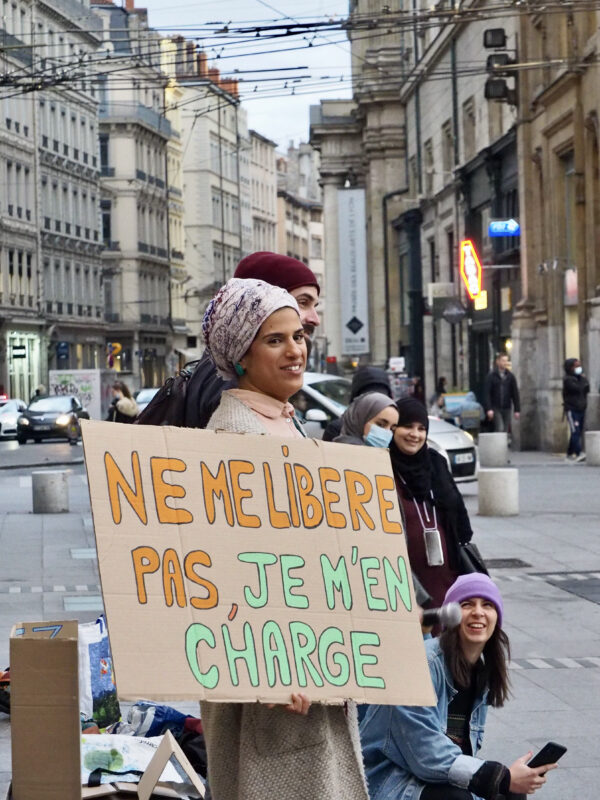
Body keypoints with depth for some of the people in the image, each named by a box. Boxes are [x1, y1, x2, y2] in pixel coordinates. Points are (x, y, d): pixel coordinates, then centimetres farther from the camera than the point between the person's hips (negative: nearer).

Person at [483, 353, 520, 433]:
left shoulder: (510, 376, 6)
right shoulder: (491, 376, -3)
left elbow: (515, 394, 7)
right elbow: (486, 393, -7)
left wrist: (517, 410, 2)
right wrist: (488, 409, -17)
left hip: (507, 408, 3)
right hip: (495, 408, -3)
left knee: (505, 431, 4)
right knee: (499, 429, -16)